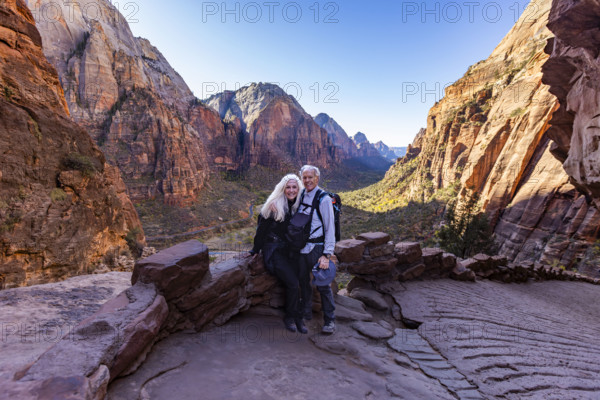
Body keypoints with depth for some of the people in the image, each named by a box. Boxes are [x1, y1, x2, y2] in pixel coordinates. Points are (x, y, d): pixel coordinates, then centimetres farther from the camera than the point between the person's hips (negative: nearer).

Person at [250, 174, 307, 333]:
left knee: (298, 281, -12)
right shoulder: (273, 205, -10)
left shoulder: (298, 205, 5)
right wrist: (256, 250, 3)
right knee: (293, 282, -16)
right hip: (273, 250, -5)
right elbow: (262, 228, -4)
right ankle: (294, 317, 7)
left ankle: (292, 317, 9)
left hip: (289, 249, 5)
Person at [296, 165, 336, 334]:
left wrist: (327, 254, -17)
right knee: (303, 281, 17)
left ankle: (329, 320, 14)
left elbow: (330, 228, -12)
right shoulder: (301, 195, 7)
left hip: (317, 248, -6)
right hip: (301, 247, 6)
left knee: (322, 284, -1)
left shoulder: (324, 199, -11)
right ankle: (306, 313, 35)